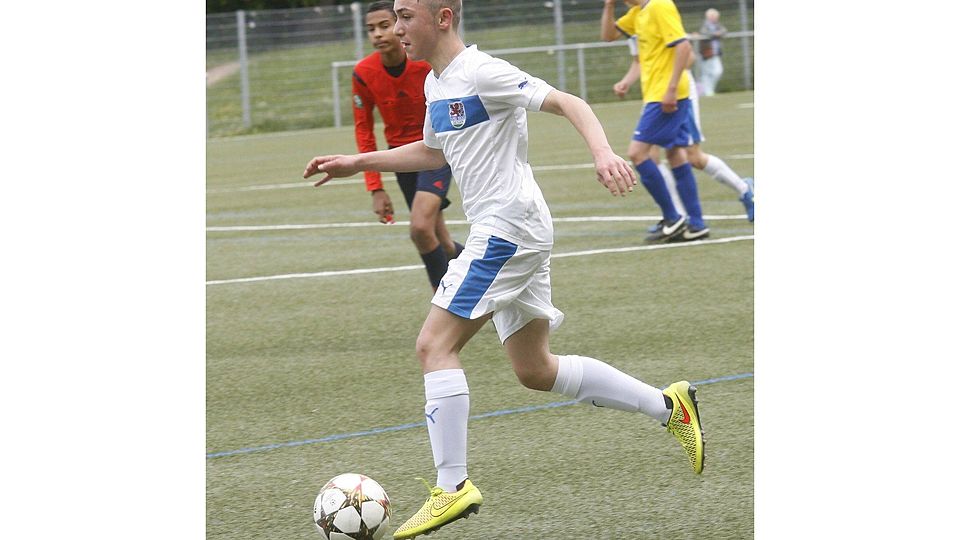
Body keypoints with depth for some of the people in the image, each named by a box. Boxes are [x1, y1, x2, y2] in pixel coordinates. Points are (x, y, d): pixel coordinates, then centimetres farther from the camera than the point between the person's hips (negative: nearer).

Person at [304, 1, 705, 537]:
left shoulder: (482, 72, -13)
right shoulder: (437, 83, 15)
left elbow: (567, 103, -18)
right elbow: (434, 151, 33)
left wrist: (604, 153, -34)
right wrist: (358, 163, 30)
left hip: (509, 227, -10)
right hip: (508, 234, 10)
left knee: (435, 344, -12)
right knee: (536, 370, 12)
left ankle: (453, 487, -13)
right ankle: (668, 406, 19)